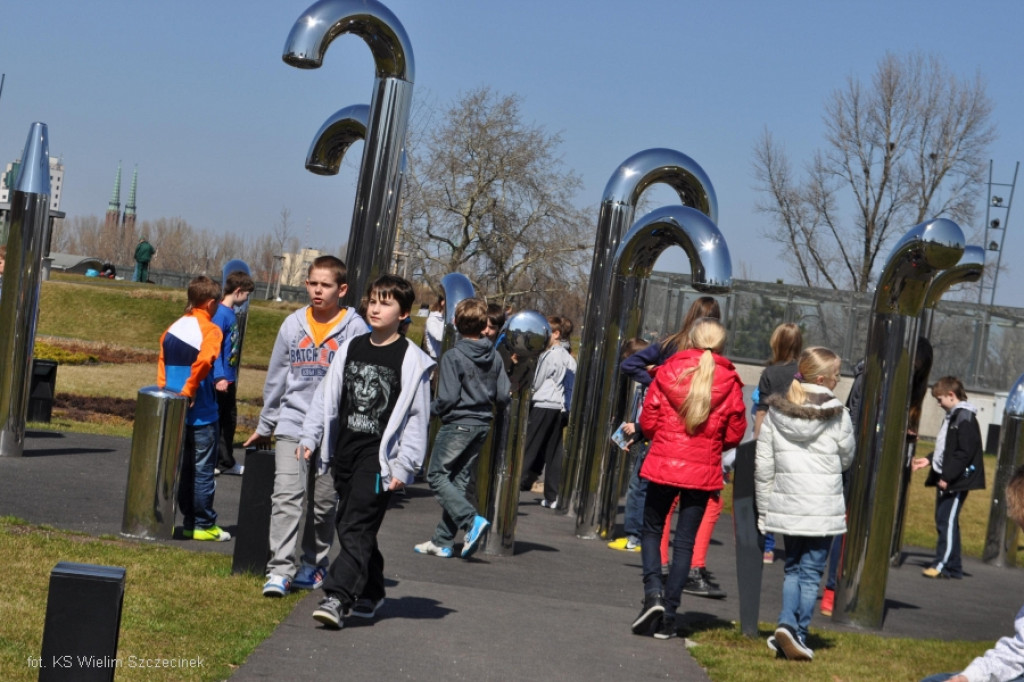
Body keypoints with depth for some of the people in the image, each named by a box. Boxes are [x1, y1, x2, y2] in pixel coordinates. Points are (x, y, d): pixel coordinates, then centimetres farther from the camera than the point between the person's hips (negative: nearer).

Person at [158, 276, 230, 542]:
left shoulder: (172, 329, 9)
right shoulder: (210, 330, -10)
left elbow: (162, 367, 7)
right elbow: (203, 361, -26)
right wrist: (189, 391, -16)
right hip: (202, 414, -6)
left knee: (182, 468, 13)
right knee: (203, 470, 1)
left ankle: (189, 521, 18)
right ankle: (204, 525, 5)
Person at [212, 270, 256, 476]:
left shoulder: (232, 313, 9)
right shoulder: (221, 314, -17)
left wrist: (232, 376, 15)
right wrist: (219, 377, -26)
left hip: (228, 379, 9)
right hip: (219, 380, -9)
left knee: (229, 420, 16)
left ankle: (226, 462, 26)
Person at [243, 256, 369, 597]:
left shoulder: (355, 328, -2)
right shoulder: (293, 325, 8)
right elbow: (276, 377, 17)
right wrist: (264, 425, 22)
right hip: (292, 425, 2)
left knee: (324, 504, 8)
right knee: (287, 495, -12)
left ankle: (314, 565, 24)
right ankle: (280, 569, -14)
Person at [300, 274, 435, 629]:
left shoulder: (411, 360, -6)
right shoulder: (351, 348, 11)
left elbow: (417, 416, -7)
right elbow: (327, 395, 17)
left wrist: (404, 465, -12)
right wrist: (311, 436, 10)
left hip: (379, 457, -6)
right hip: (345, 452, 6)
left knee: (356, 528, -14)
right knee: (349, 525, 12)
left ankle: (337, 597, -20)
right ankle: (370, 594, 26)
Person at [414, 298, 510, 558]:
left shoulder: (453, 356, -13)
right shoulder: (494, 357, 4)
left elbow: (448, 397, -17)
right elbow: (503, 396, 4)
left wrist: (430, 410, 2)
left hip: (457, 424, -6)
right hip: (482, 424, 6)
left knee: (437, 475, 1)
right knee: (459, 480, 9)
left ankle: (471, 520, -16)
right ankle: (442, 541, 11)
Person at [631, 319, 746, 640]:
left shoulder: (668, 372, -5)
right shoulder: (729, 382, -4)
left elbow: (648, 421, -2)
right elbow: (735, 434, 0)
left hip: (663, 465, -1)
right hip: (703, 471, 1)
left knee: (652, 529, 16)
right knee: (684, 541, 8)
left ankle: (653, 591, -6)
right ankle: (668, 615, 8)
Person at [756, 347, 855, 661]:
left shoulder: (775, 412, 1)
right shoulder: (837, 414, -8)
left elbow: (763, 465, 3)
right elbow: (846, 459, 4)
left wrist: (763, 509, 9)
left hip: (785, 504, 3)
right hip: (824, 508, -3)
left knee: (793, 567, 17)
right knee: (811, 571, 5)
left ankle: (786, 624, 0)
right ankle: (798, 635, 1)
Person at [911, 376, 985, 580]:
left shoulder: (965, 418, -14)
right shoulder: (952, 416, 17)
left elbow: (965, 453, -20)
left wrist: (948, 476, -21)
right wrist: (929, 460, 14)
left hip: (957, 481, -10)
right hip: (945, 478, 10)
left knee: (948, 520, -10)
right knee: (943, 520, 10)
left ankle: (944, 564, -8)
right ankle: (952, 566, 15)